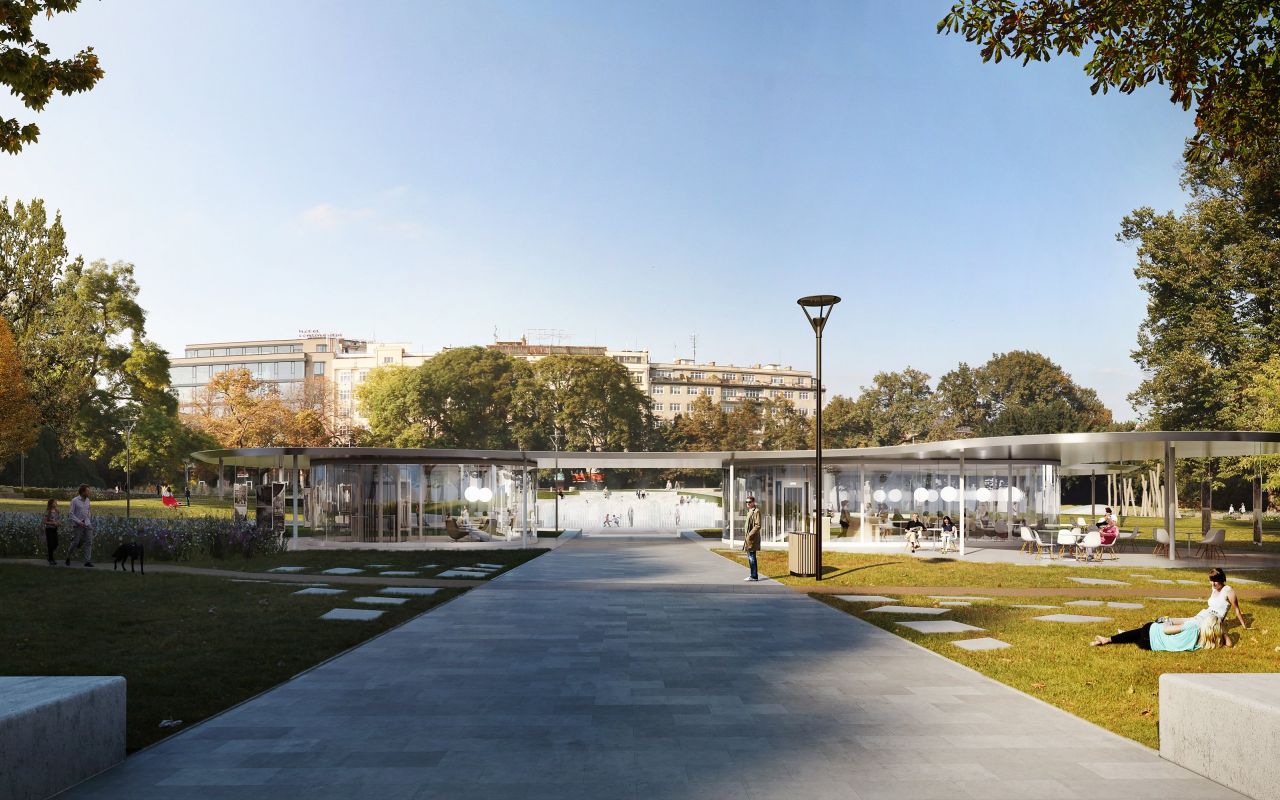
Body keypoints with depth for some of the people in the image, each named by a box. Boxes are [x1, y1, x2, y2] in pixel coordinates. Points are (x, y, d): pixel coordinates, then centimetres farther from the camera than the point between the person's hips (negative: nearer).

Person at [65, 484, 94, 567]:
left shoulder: (87, 500, 9)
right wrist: (79, 522, -18)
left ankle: (88, 561, -5)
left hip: (87, 524, 4)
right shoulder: (74, 500, -7)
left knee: (89, 542, -5)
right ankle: (68, 557, 29)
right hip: (77, 525, -4)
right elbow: (71, 514, -8)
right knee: (75, 542, 2)